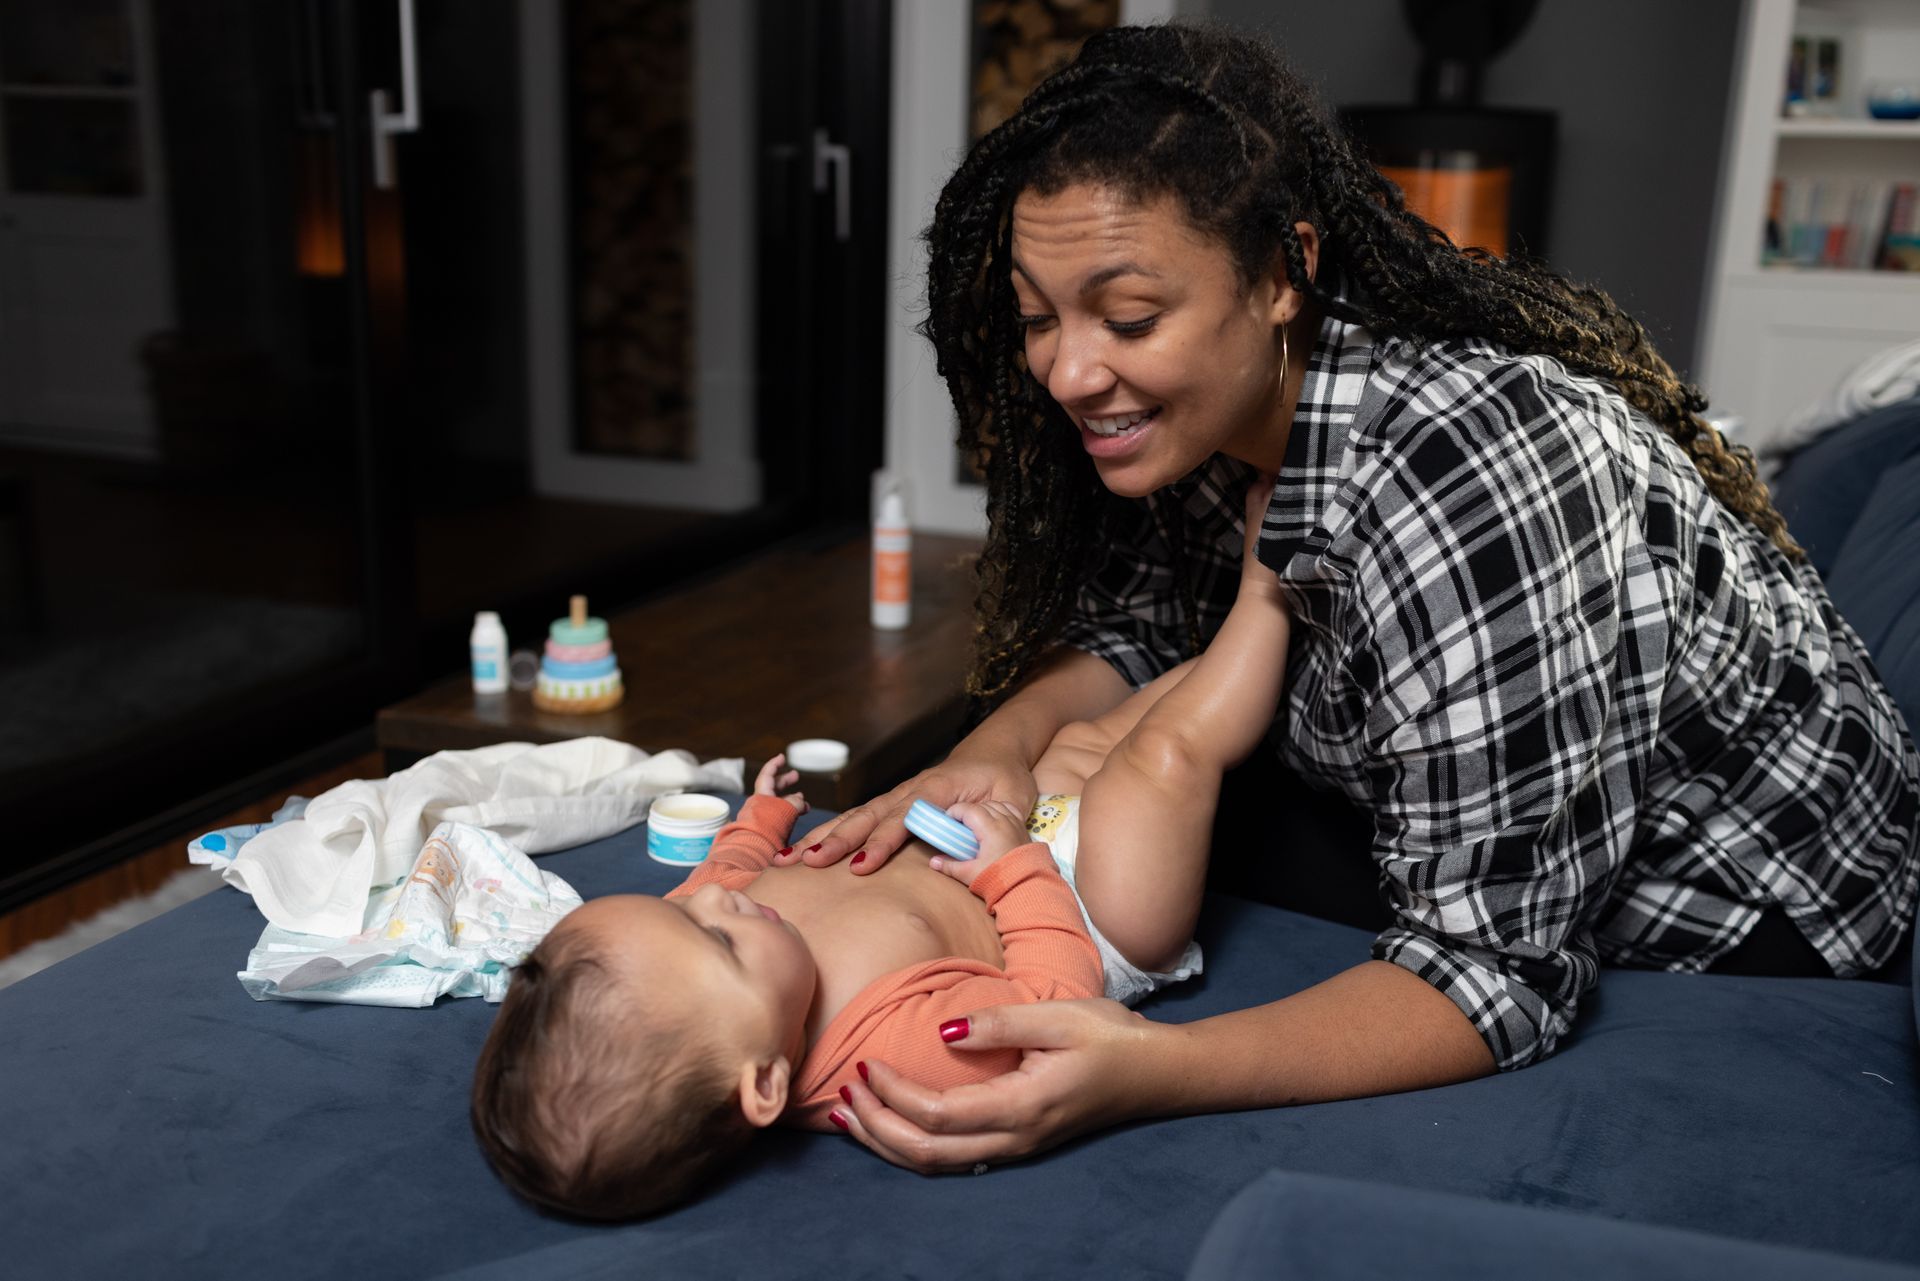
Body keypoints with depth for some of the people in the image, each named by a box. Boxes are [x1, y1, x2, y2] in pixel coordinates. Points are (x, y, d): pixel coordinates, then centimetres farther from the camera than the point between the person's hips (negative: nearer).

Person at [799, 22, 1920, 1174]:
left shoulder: (1462, 488, -38)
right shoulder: (1214, 404, -14)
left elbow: (1499, 969, -34)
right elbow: (1139, 631, 1)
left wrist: (1149, 1072, -47)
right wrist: (1001, 744, -21)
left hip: (1738, 923, -6)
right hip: (1465, 852, 7)